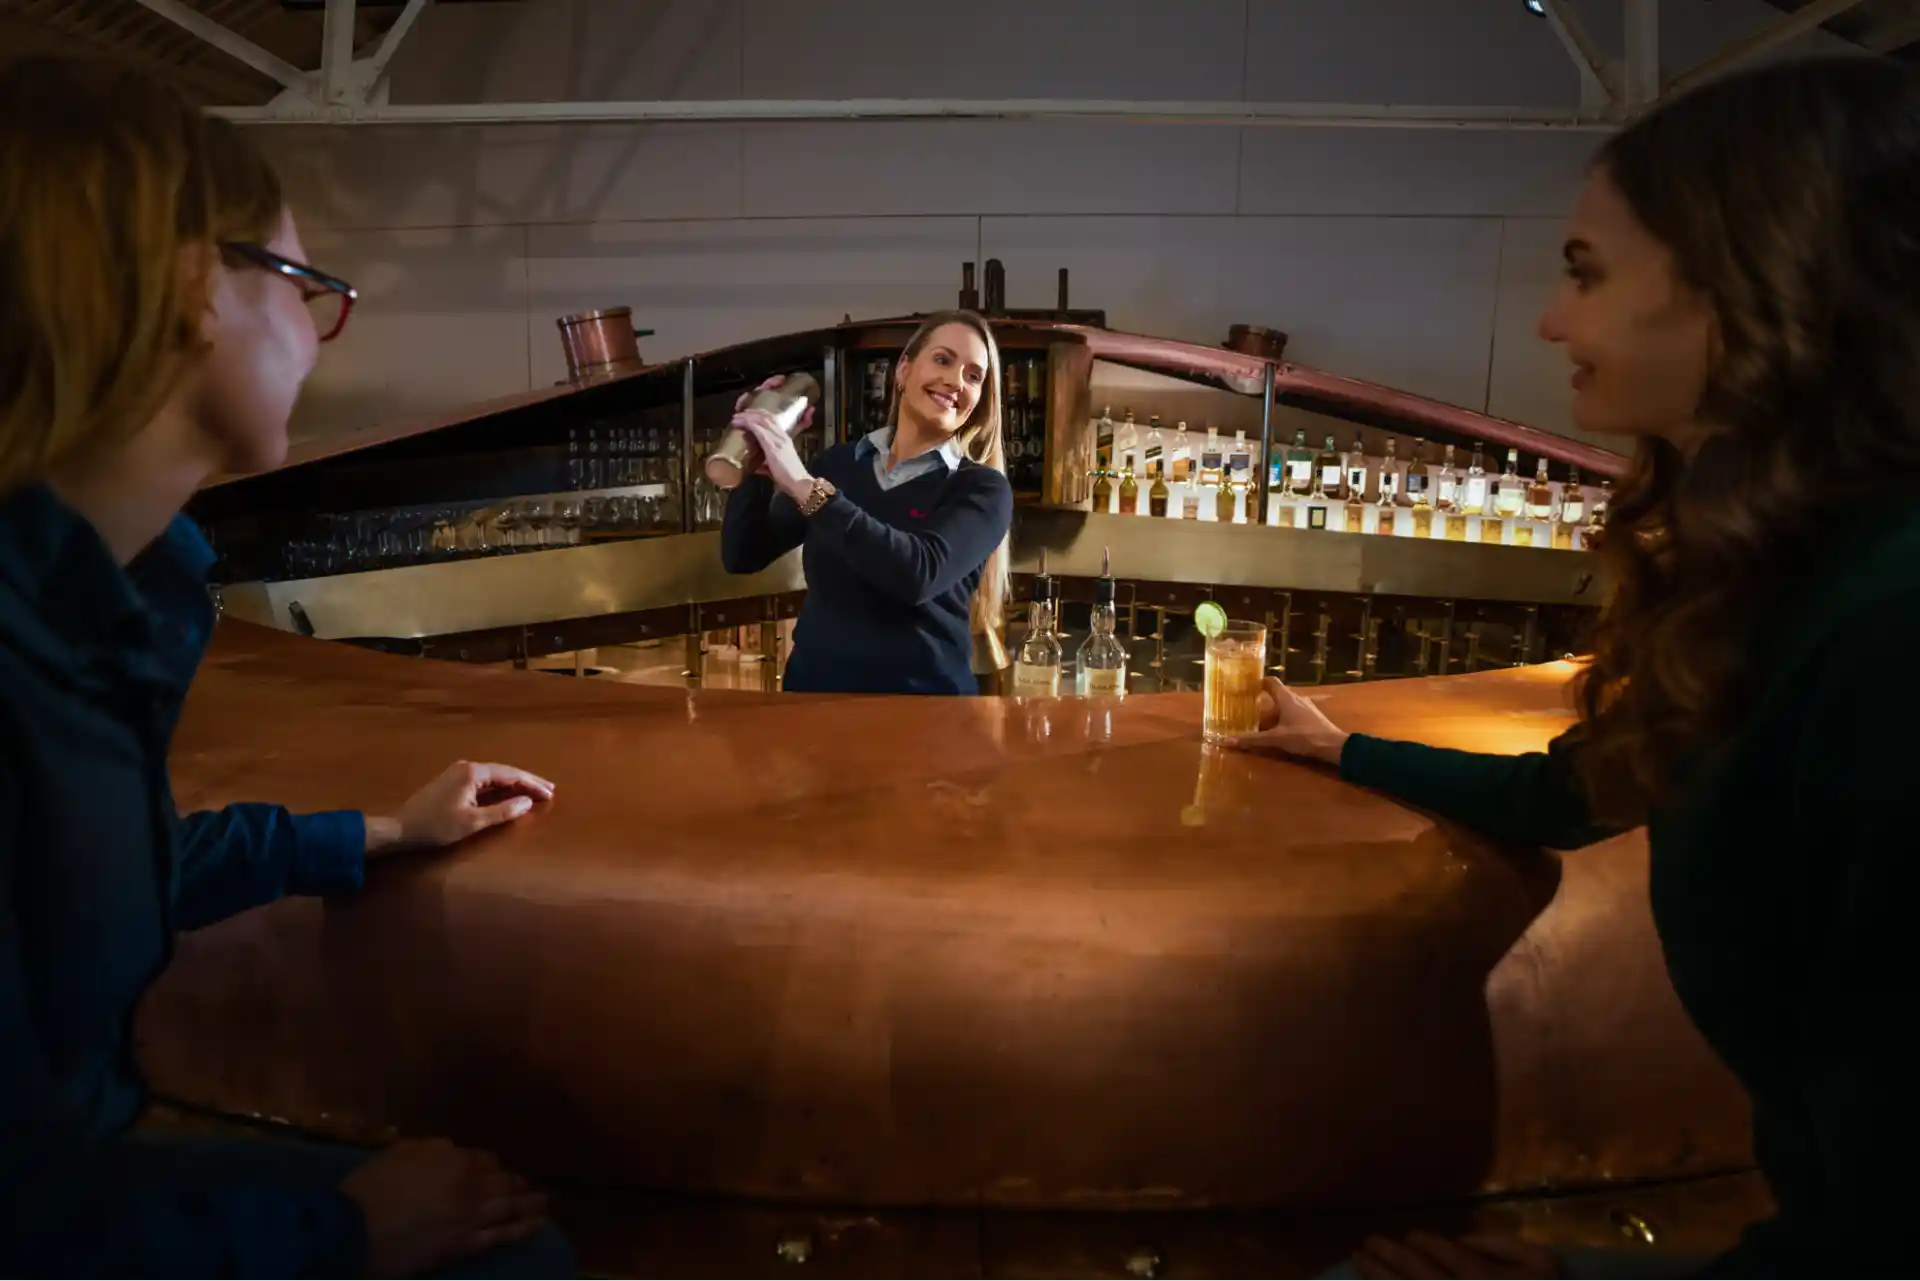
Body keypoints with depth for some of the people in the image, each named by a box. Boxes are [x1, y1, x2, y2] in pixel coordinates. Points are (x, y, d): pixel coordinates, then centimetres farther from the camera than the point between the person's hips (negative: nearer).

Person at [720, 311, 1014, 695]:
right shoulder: (839, 463, 7)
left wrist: (806, 487, -18)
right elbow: (742, 557, 8)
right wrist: (759, 459, -3)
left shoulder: (982, 489, -3)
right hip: (814, 685, 2)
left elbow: (920, 574, -21)